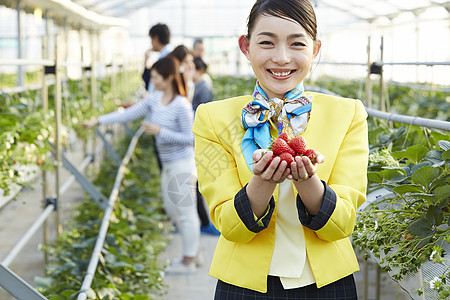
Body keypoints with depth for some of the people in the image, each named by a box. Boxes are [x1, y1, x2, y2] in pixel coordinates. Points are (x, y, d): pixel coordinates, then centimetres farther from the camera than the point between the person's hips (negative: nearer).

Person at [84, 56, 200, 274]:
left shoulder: (181, 105, -21)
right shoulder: (155, 99, 3)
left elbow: (189, 139, -19)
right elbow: (129, 114, 6)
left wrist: (159, 131, -23)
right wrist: (98, 121, 2)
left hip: (182, 165, -9)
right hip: (169, 165, 9)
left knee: (185, 211, 2)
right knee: (172, 209, 18)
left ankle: (188, 262, 14)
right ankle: (193, 251, 32)